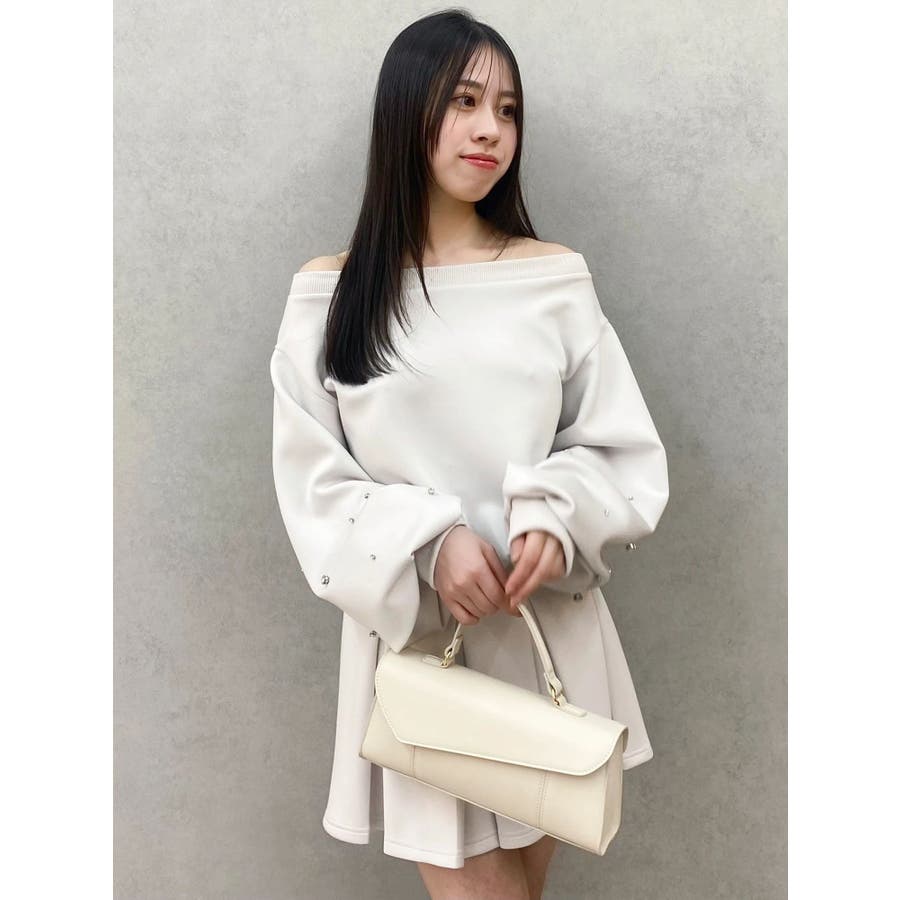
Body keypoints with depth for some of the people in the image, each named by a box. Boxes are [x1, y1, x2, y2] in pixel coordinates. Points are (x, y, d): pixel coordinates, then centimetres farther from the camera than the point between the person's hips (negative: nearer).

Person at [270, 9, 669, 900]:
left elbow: (625, 451, 4)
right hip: (410, 621, -1)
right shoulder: (330, 293, -1)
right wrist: (426, 544, -18)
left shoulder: (555, 277, 2)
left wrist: (558, 519, -16)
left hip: (545, 622, 2)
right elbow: (314, 483, -2)